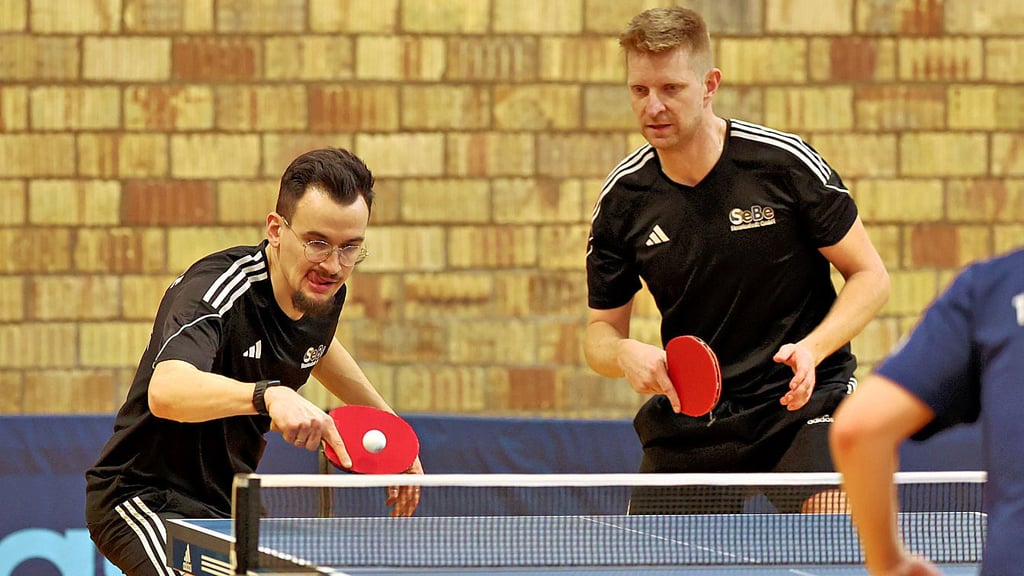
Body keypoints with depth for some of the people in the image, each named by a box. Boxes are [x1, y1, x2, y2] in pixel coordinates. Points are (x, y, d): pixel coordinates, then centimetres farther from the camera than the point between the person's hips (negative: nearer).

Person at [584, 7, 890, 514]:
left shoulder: (786, 163, -12)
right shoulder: (623, 198, -2)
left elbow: (870, 276, -4)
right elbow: (601, 328, 8)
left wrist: (811, 348, -20)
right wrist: (624, 354, -17)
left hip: (800, 396, -4)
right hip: (687, 419, 4)